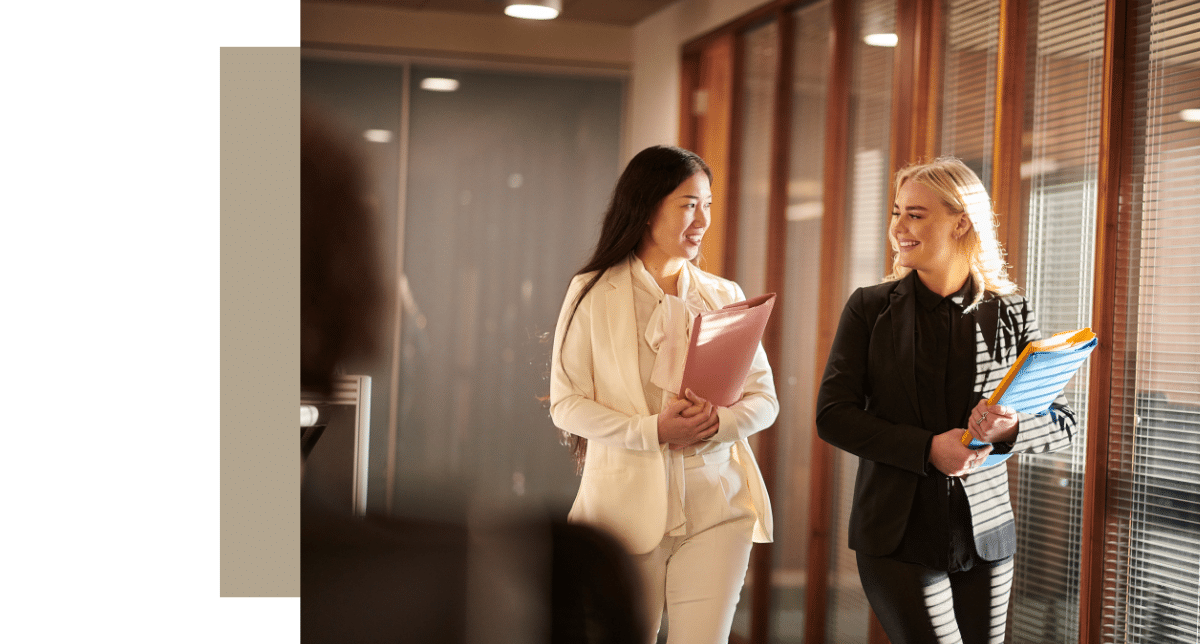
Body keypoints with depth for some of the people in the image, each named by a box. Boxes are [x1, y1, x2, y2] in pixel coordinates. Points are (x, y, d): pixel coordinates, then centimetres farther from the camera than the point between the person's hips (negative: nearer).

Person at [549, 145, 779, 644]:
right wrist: (653, 430, -17)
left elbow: (764, 399, 8)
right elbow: (566, 403, -4)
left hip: (716, 508, 2)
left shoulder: (724, 297, 11)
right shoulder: (593, 294, 1)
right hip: (627, 505, -2)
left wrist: (715, 422, -14)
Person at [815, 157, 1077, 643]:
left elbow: (1062, 422, 6)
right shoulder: (870, 309, 1)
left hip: (984, 538, 2)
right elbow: (833, 416, -4)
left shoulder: (1011, 315, 3)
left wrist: (1011, 430, -17)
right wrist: (926, 449, -16)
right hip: (898, 536, -2)